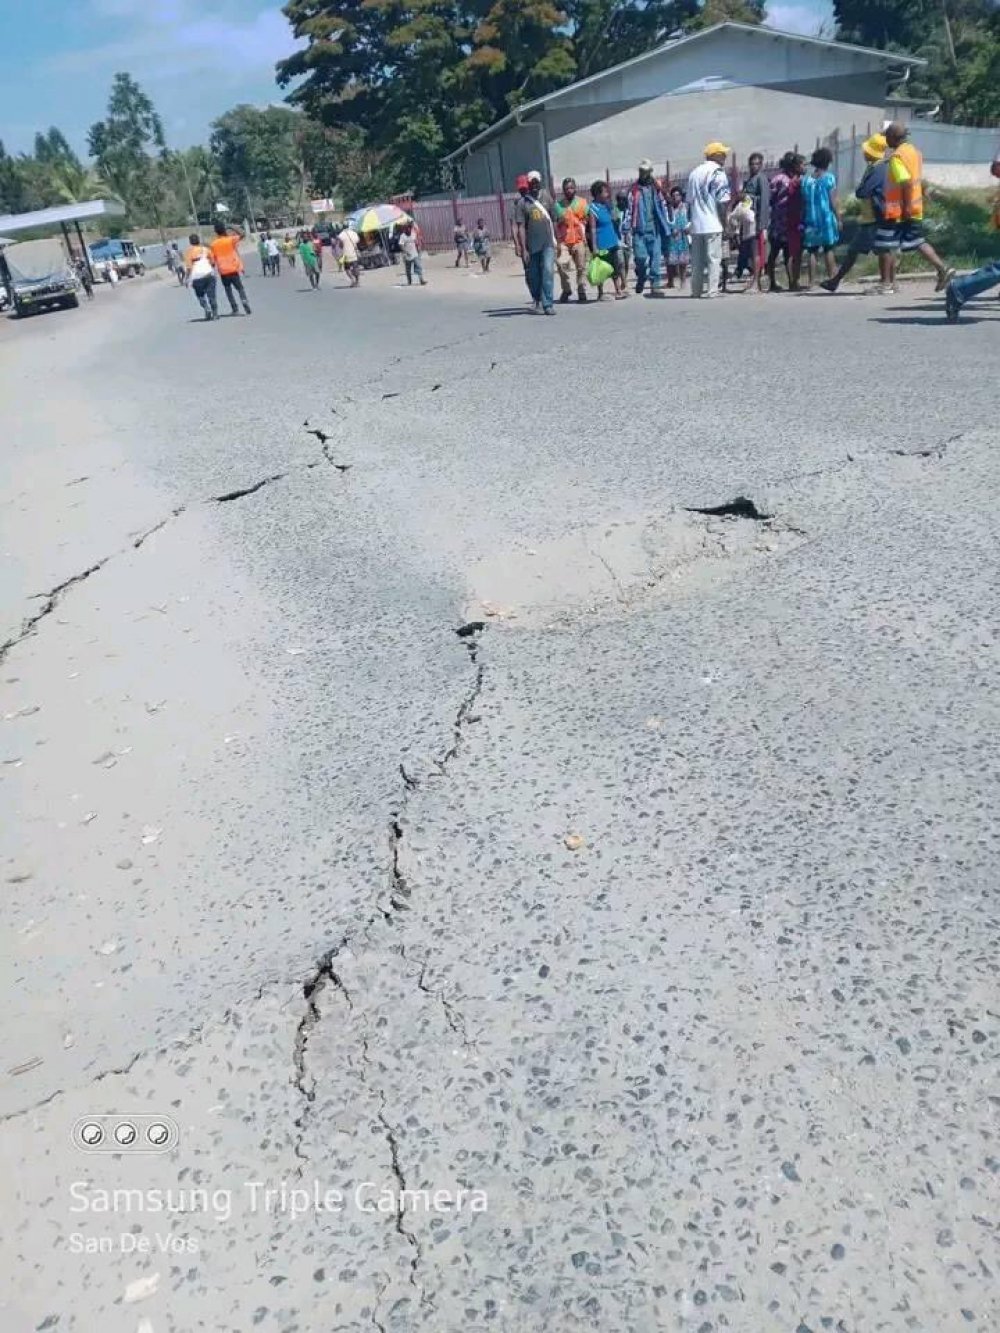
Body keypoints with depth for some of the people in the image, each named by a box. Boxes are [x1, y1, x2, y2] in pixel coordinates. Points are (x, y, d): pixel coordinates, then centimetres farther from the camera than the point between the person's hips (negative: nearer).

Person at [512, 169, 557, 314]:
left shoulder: (546, 196, 7)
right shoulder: (522, 203, -3)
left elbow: (553, 217, 15)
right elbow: (521, 227, -6)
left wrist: (556, 239, 15)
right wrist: (523, 249, -13)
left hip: (548, 242, 1)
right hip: (531, 245, -1)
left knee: (548, 271, -13)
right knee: (533, 275, 8)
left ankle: (548, 304, -14)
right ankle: (538, 302, 26)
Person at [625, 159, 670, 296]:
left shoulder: (657, 188, 11)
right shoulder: (634, 190, 7)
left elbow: (663, 208, 12)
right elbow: (629, 209, 5)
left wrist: (666, 229, 7)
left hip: (655, 229, 1)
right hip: (639, 230, -1)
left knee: (656, 257, -4)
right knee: (641, 257, -8)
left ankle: (655, 285, -1)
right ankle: (641, 279, 19)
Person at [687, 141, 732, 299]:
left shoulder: (694, 173, 13)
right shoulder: (718, 173, -6)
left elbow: (689, 200, 14)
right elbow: (723, 202, -11)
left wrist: (692, 219, 17)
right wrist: (725, 221, -2)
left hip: (696, 225, 6)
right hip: (713, 224, -6)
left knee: (697, 260, 10)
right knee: (713, 258, -3)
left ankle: (696, 290, 13)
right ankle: (711, 290, -7)